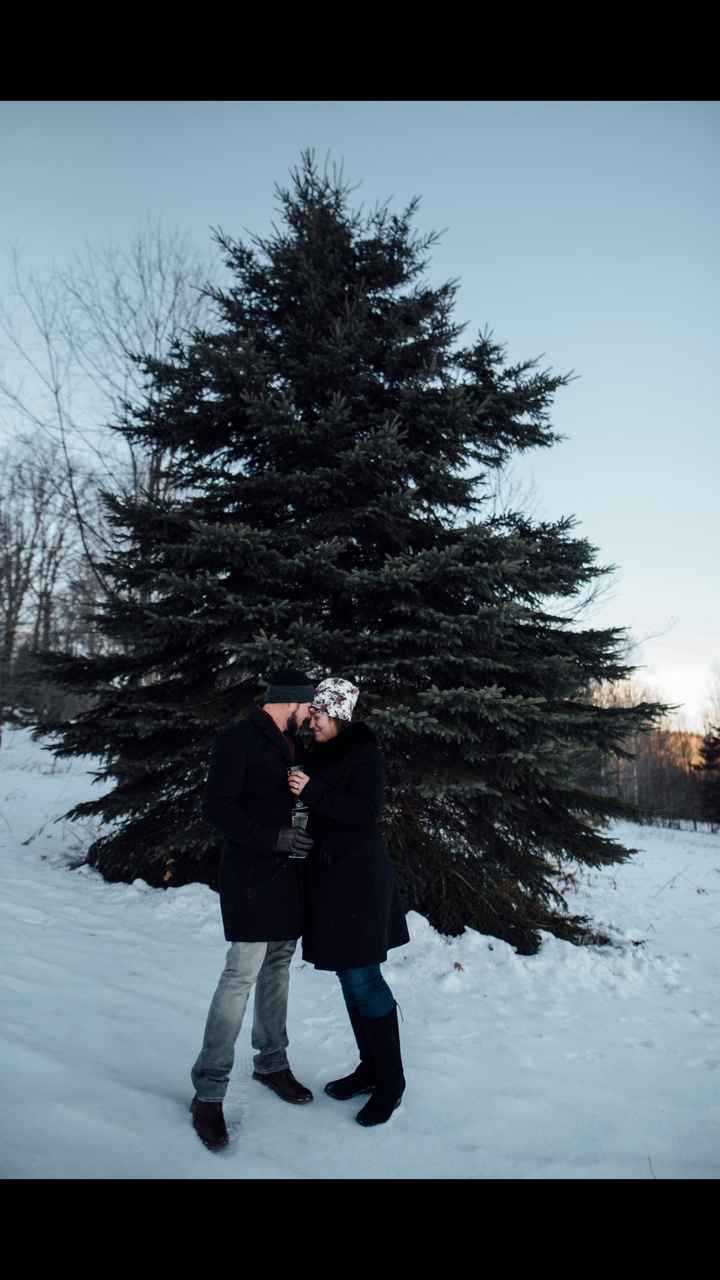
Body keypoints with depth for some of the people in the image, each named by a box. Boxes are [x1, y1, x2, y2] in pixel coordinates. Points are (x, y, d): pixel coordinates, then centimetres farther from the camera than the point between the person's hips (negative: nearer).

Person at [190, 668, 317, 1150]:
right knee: (242, 974, -5)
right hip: (252, 874, -8)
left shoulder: (289, 743, 10)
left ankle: (271, 1061, 32)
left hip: (287, 871, 8)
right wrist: (274, 837, -23)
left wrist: (306, 840, 5)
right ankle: (209, 1090, 9)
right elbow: (216, 806, -18)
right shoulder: (239, 738, -14)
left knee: (278, 965, 15)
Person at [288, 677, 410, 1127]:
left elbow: (367, 812, -20)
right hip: (329, 873, 8)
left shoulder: (365, 754, -12)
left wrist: (313, 792, -23)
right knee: (351, 976, 15)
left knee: (362, 977, -3)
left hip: (359, 877, -8)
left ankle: (391, 1077, 14)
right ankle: (371, 1067, 29)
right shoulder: (321, 755, 10)